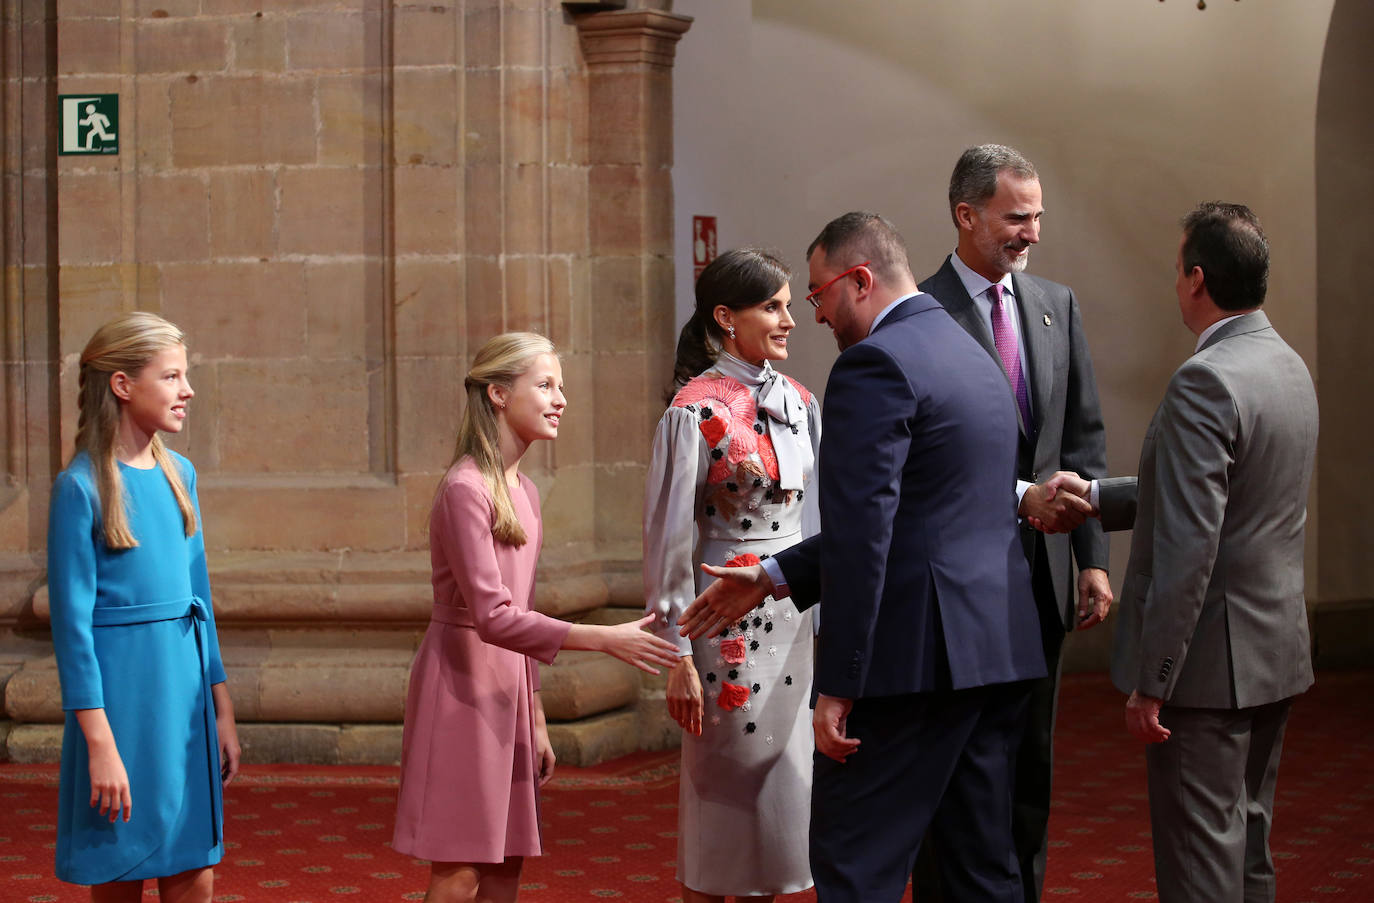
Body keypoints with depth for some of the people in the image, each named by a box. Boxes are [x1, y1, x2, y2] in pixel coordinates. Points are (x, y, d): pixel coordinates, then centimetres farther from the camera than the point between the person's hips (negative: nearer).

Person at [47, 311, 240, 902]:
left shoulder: (179, 475, 9)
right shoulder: (81, 487, -10)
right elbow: (72, 621, -12)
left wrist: (222, 710, 13)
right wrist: (100, 742, -16)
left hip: (185, 690, 6)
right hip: (119, 691, -6)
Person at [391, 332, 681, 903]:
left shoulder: (522, 490, 12)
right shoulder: (465, 488, -15)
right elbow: (493, 618, -22)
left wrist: (536, 718, 18)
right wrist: (603, 639, -23)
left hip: (508, 684, 9)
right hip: (462, 684, -9)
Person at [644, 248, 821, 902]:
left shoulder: (798, 402, 8)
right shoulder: (694, 413, -11)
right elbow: (670, 537, -11)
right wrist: (680, 657, -12)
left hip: (792, 620, 6)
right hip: (728, 621, -6)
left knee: (782, 786, 10)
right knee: (728, 795, 2)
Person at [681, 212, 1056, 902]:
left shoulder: (876, 362, -11)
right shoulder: (972, 355, 19)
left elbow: (863, 534, -18)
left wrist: (838, 687, -17)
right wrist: (775, 578, 22)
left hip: (916, 651, -9)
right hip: (1000, 643, 10)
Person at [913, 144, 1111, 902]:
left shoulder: (1057, 305, 10)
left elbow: (1084, 439, 10)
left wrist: (1093, 558, 5)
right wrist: (1017, 495, -21)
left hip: (1039, 576, 6)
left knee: (1030, 761, 13)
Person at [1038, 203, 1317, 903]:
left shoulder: (1204, 382, -21)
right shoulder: (1289, 367, 9)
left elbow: (1189, 544, -25)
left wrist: (1151, 680, -21)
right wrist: (1097, 496, 20)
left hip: (1209, 660, -9)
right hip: (1276, 649, 9)